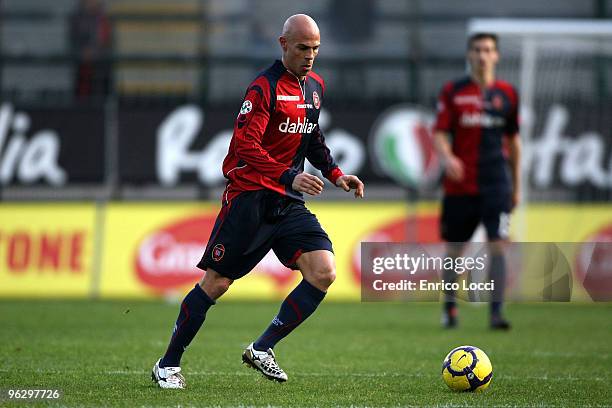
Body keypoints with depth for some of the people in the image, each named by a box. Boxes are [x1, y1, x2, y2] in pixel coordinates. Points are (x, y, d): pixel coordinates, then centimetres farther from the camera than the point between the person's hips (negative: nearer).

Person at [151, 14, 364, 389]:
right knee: (216, 283, -4)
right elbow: (245, 145, -23)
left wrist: (335, 174, 14)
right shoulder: (265, 87, -13)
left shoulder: (316, 86, 12)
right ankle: (168, 364, 9)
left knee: (324, 273, -11)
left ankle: (263, 349, -1)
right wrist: (289, 177, -33)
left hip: (288, 203, 7)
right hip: (249, 197, -7)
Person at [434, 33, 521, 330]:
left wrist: (517, 185, 18)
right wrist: (447, 157, -24)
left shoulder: (507, 94, 7)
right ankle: (449, 306, 30)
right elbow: (440, 133, -2)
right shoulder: (453, 92, 2)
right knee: (454, 248, 9)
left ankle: (496, 311, -12)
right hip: (460, 184, 0)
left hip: (496, 184, 0)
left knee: (497, 245, -13)